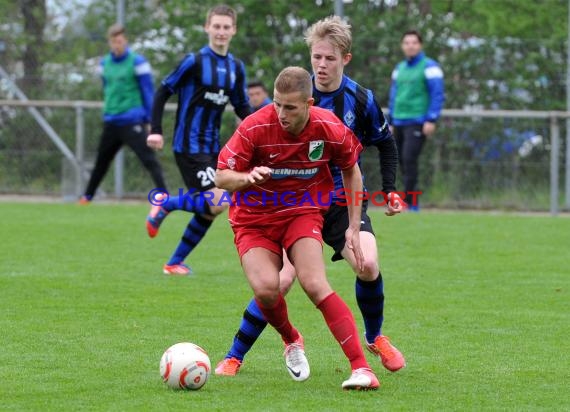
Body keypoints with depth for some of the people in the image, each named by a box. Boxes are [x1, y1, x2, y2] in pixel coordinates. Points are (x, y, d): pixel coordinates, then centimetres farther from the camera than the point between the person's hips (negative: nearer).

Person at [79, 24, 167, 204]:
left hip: (132, 121, -6)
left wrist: (149, 120, -8)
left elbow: (147, 91, -6)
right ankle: (87, 195, 30)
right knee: (101, 161, 17)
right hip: (111, 122, 6)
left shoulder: (137, 62, -7)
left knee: (149, 160, -13)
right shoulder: (105, 64, 9)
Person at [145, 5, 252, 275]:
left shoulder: (236, 67, 9)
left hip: (212, 146, 7)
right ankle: (164, 206, 2)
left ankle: (175, 263, 20)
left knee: (208, 210, 7)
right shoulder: (195, 61, -10)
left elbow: (242, 107, 17)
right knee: (217, 203, -20)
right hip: (189, 145, -7)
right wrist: (156, 130, -13)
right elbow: (164, 92, -5)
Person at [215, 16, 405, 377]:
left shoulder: (361, 100, -6)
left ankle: (375, 338, 6)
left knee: (367, 265, -23)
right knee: (281, 280, -16)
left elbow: (385, 144, 11)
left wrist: (391, 190, 4)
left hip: (344, 201, 1)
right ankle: (234, 358, -3)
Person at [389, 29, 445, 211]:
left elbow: (438, 95, -8)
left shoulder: (429, 67, -3)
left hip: (417, 123, -7)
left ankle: (410, 203, -18)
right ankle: (411, 201, 11)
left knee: (409, 160, -17)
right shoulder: (399, 68, 17)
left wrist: (431, 120, -16)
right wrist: (391, 122, 20)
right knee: (402, 162, 4)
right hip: (399, 124, 7)